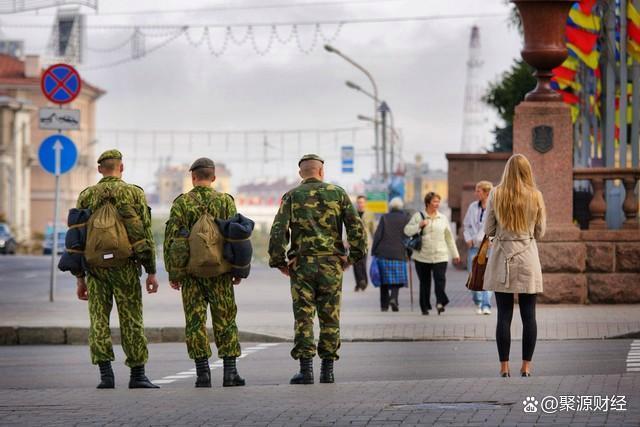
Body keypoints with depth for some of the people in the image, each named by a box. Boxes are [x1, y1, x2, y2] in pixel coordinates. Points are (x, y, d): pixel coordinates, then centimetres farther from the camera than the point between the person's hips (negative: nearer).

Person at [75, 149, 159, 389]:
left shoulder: (86, 196, 6)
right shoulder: (134, 193, 0)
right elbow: (146, 235, -3)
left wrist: (80, 277, 11)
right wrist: (151, 272, 2)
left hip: (96, 266, 2)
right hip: (126, 267, -2)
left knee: (99, 321, 4)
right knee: (131, 321, 4)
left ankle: (106, 374, -3)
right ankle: (137, 376, 6)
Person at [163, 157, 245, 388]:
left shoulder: (181, 203, 0)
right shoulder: (225, 201, 1)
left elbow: (171, 239, -3)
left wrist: (172, 273, 3)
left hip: (190, 271, 0)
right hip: (219, 272, 0)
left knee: (195, 322, 4)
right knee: (225, 321, 6)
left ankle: (203, 373, -1)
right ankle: (230, 373, 3)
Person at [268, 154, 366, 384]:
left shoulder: (291, 196, 3)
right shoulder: (337, 193, 5)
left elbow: (278, 231, -7)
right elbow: (356, 227, -1)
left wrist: (279, 262, 1)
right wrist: (353, 256, 7)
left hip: (302, 263, -1)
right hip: (331, 263, 1)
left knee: (303, 317, 1)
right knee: (330, 318, 8)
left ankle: (306, 370, -6)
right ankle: (327, 370, 8)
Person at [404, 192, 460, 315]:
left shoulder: (443, 218, 12)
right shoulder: (418, 216, 4)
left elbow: (449, 237, 16)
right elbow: (407, 230, 0)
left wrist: (455, 254, 17)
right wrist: (419, 225, -16)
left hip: (440, 255, 1)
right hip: (422, 256, -1)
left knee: (440, 279, -18)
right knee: (424, 282, 5)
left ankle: (440, 303, -18)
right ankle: (425, 307, 13)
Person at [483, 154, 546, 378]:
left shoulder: (496, 195, -5)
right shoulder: (535, 196, -4)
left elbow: (488, 230, 1)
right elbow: (540, 232, 4)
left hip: (502, 259, 0)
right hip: (527, 259, 0)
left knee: (504, 315, 3)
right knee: (528, 315, 5)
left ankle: (504, 366, 3)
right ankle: (526, 366, 6)